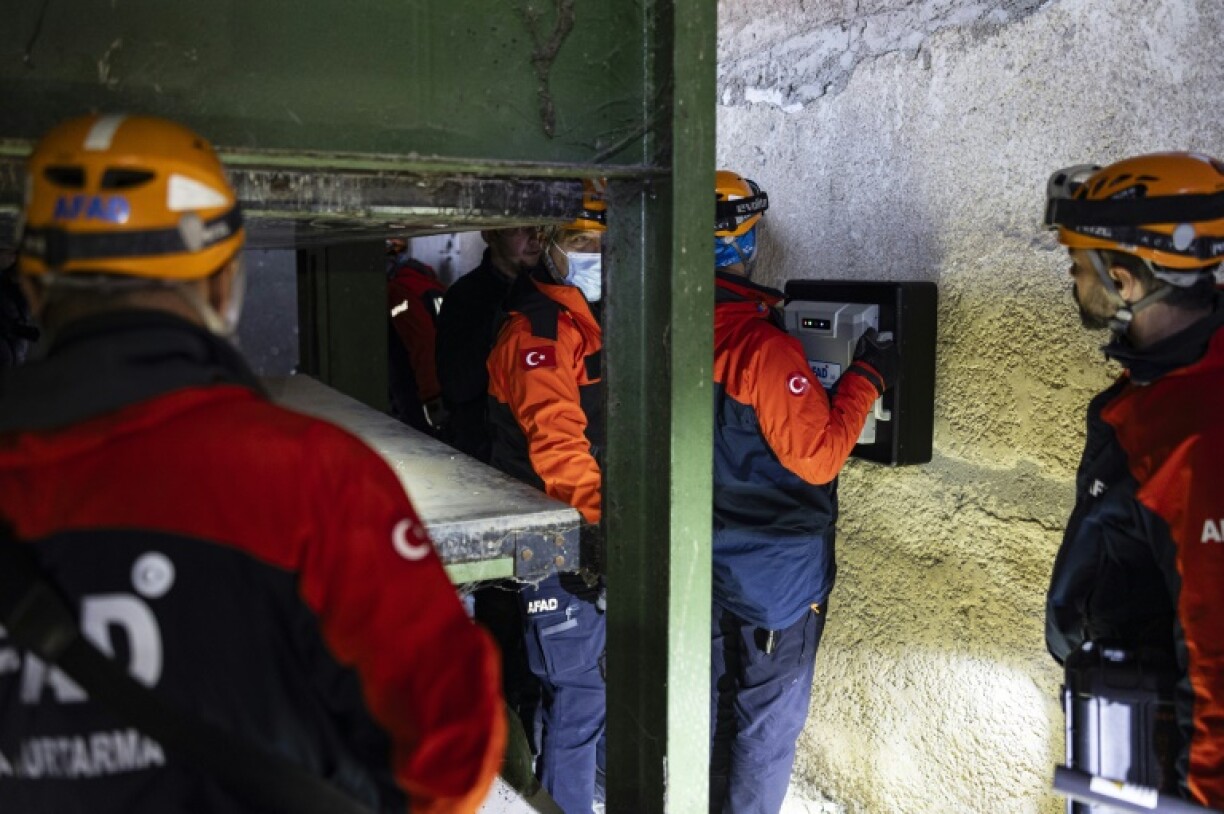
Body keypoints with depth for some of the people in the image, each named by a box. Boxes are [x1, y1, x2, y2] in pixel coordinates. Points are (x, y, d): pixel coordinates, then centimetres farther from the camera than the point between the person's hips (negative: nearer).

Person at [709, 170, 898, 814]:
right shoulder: (761, 345, -25)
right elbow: (818, 458, -21)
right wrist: (865, 378, -11)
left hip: (699, 569, 7)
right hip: (774, 579, -6)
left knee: (704, 709, 22)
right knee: (763, 731, 12)